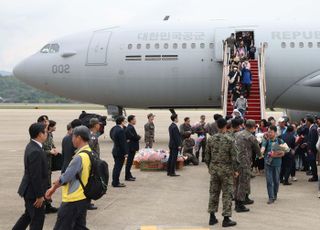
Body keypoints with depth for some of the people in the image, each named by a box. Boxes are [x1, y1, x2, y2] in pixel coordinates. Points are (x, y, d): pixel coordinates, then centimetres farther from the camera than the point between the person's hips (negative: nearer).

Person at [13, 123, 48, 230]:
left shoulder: (32, 146, 6)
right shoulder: (35, 151, -26)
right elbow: (36, 176, -25)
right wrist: (39, 195, -19)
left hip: (29, 189, 10)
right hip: (33, 191, -10)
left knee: (29, 215, 23)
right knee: (38, 218, 3)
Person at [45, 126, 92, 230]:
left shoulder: (80, 157, -22)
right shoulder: (90, 154, 7)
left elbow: (66, 176, -15)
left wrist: (54, 188, 0)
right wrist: (59, 182, 15)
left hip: (73, 199, -9)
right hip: (82, 197, 9)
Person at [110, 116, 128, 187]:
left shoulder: (114, 128, 8)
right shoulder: (121, 130, -21)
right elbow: (123, 143, -21)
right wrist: (125, 152, -17)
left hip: (115, 151, 10)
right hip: (120, 152, -10)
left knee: (116, 167, 17)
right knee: (118, 167, -2)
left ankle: (115, 182, 26)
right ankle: (116, 183, 3)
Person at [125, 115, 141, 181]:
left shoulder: (130, 127, 14)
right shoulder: (130, 128, -19)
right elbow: (134, 137, -23)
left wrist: (137, 137, -6)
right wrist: (139, 137, -4)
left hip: (132, 147, 10)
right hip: (131, 147, -10)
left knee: (130, 162, 16)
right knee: (129, 161, -4)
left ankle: (129, 175, 24)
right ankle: (127, 176, 0)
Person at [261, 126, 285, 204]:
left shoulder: (280, 141, 0)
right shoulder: (266, 141, 0)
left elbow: (282, 153, -1)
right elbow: (262, 148, -16)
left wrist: (275, 155, -17)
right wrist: (261, 152, -39)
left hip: (277, 163, 0)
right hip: (268, 163, 0)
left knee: (276, 180, 11)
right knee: (269, 181, -3)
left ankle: (275, 195, 31)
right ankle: (271, 197, 1)